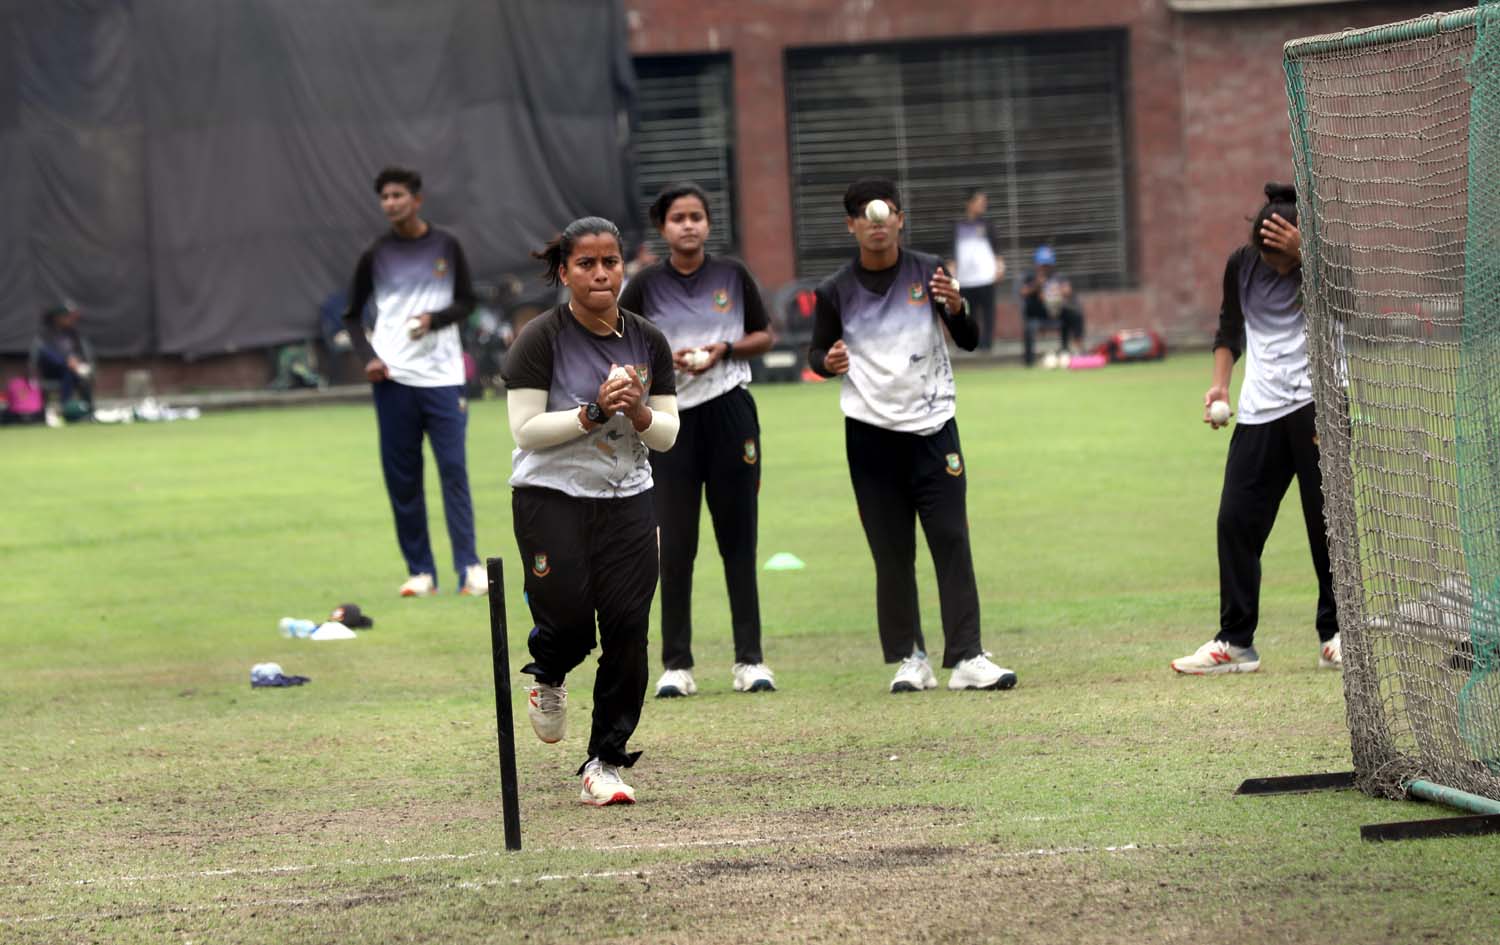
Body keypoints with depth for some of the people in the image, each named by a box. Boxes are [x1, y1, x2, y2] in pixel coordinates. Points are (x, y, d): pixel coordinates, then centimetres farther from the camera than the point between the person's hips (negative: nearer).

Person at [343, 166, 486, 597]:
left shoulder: (445, 246, 4)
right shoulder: (376, 255, 5)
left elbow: (466, 301, 9)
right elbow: (352, 314, 12)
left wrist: (434, 319, -11)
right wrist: (367, 357, -4)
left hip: (442, 375, -1)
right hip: (393, 379, 1)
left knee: (453, 469, -8)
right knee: (401, 477, 1)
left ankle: (469, 568, -7)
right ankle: (420, 571, 7)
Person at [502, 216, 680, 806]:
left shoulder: (648, 341, 7)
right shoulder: (541, 339, -6)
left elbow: (667, 436, 7)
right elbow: (526, 429, -11)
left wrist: (639, 413, -14)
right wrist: (594, 412, -21)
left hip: (628, 501, 4)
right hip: (551, 499, -4)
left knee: (627, 628, -6)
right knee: (570, 618, -14)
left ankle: (605, 762, 4)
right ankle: (547, 674, 24)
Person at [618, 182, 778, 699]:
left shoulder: (732, 276, 4)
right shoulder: (647, 285, 1)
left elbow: (764, 336, 12)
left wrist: (724, 350, -7)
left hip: (730, 412, 1)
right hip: (671, 418, -1)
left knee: (738, 539, 3)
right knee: (676, 543, -1)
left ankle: (749, 659, 6)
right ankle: (676, 665, 4)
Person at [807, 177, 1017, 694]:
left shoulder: (929, 272, 1)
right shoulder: (836, 291, 1)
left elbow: (969, 341, -2)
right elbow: (817, 352, 11)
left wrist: (955, 307, -24)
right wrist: (828, 361, -13)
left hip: (933, 427, 0)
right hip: (871, 434, 0)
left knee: (952, 542, -6)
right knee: (891, 553, 2)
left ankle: (966, 658, -8)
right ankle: (908, 659, 9)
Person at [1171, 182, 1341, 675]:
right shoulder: (1241, 265, 5)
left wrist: (1304, 257, -33)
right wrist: (1220, 382, 7)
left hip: (1317, 401, -4)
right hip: (1259, 408, 4)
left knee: (1327, 518, -3)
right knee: (1236, 518, -3)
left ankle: (1336, 636, 10)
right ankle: (1235, 642, 3)